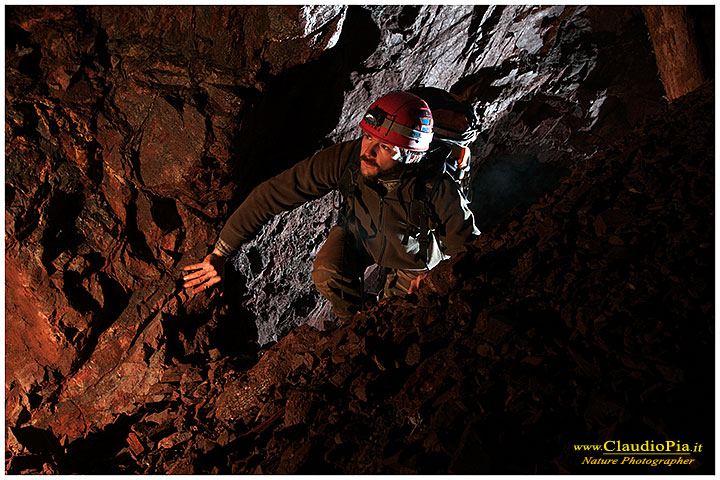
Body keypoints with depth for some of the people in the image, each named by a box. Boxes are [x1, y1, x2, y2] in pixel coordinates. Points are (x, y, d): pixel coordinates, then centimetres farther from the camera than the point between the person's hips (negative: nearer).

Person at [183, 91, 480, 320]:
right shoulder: (346, 159, -36)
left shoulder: (438, 192, -40)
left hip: (415, 255, -1)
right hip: (359, 232, 2)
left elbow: (469, 246, -20)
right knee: (327, 273, -24)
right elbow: (271, 195, -32)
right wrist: (220, 254, -31)